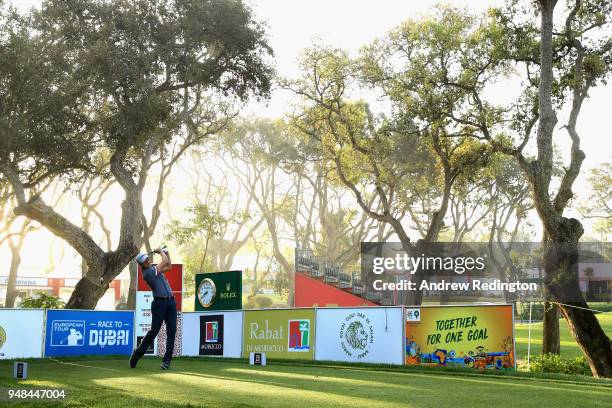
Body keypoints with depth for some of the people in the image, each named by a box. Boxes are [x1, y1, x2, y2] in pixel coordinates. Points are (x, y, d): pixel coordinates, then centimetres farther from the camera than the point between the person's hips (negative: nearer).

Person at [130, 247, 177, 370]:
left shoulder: (155, 268, 15)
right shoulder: (147, 273, -10)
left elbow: (169, 266, 28)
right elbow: (165, 262, -9)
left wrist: (166, 252, 22)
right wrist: (160, 252, 8)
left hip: (171, 302, 7)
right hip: (159, 303, -7)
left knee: (172, 331, -2)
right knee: (154, 331, -6)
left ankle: (167, 360, -2)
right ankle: (137, 354, 9)